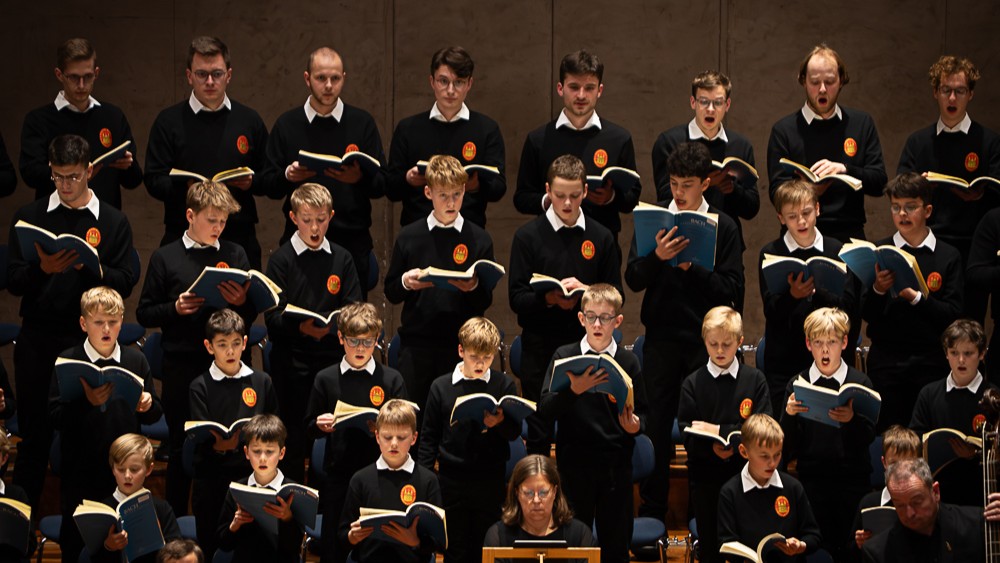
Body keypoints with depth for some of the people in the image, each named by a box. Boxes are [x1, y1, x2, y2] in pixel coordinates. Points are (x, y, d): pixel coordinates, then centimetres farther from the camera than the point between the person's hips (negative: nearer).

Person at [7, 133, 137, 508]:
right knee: (34, 432, 5)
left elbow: (126, 283, -2)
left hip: (90, 341, 0)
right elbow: (14, 281, -1)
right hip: (38, 340, 0)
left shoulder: (114, 222, 6)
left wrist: (93, 268, -20)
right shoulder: (29, 217, 6)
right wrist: (42, 269, -21)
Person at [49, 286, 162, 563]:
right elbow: (55, 416, -12)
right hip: (80, 468, -2)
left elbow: (153, 416, 9)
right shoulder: (68, 361, -4)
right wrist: (87, 402, -27)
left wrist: (148, 405, -13)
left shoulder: (135, 359, 4)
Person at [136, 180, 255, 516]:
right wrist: (175, 308, -13)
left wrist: (242, 302, -12)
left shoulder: (235, 255, 9)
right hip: (182, 365, -1)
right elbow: (144, 314, 4)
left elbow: (251, 315, 10)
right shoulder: (166, 258, 3)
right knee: (182, 447, 6)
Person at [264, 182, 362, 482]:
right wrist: (300, 326, -28)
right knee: (294, 438, 1)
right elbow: (273, 315, -8)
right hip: (292, 360, -2)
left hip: (333, 357, 3)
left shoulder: (342, 258, 8)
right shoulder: (281, 260, -1)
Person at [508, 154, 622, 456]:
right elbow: (516, 298, -4)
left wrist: (584, 293, -13)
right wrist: (549, 298, -23)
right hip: (540, 348, -1)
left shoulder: (601, 238, 7)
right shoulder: (528, 236, 1)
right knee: (538, 432, 4)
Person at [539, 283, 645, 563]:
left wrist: (635, 425, -15)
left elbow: (641, 413, 7)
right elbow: (544, 411, -8)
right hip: (574, 464, -1)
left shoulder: (628, 361, 2)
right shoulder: (564, 356, -1)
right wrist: (573, 390, -24)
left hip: (616, 466, 1)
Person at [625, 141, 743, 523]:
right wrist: (657, 258, -21)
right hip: (661, 337, 1)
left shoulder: (722, 227, 0)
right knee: (658, 423, 6)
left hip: (706, 338, -1)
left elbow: (731, 289, -6)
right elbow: (633, 280, -2)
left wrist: (691, 267, -17)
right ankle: (652, 509, 15)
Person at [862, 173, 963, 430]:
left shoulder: (948, 256, 3)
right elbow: (866, 314, 0)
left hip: (931, 360, 0)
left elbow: (953, 315, -5)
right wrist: (878, 290, -20)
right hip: (886, 359, 0)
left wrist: (915, 297, -17)